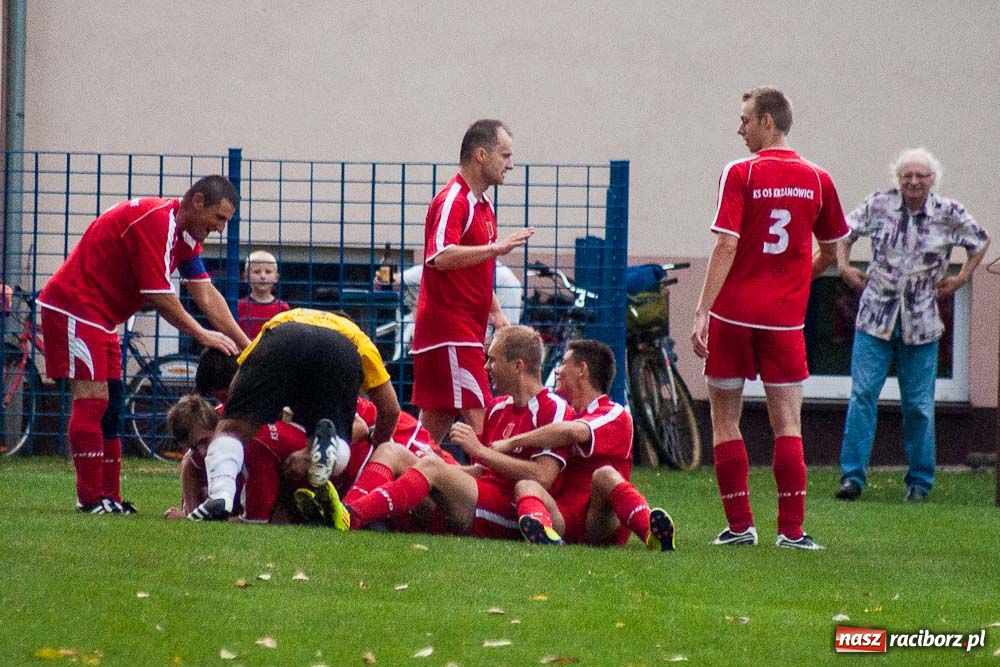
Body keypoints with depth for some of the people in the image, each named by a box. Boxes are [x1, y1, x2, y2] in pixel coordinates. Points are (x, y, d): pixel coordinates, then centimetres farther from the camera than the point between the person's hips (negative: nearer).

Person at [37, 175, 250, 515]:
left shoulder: (186, 234, 9)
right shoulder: (155, 220, -22)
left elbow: (206, 294, 7)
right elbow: (158, 295, -23)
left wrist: (246, 345, 0)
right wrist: (202, 335, -14)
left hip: (101, 318, 10)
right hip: (74, 307, -10)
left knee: (109, 406, 8)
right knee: (92, 398, -15)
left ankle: (110, 497, 9)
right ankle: (91, 498, -16)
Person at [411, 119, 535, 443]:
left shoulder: (483, 206, 18)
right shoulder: (453, 201, -13)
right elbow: (441, 257, -28)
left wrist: (496, 312, 19)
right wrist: (497, 248, -32)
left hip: (468, 330, 10)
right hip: (449, 329, -10)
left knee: (438, 417, 9)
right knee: (477, 415, -14)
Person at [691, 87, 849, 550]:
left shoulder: (740, 174, -7)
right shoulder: (816, 179, 5)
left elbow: (725, 247, -14)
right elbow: (830, 253, 15)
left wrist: (702, 312, -15)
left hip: (733, 315, -3)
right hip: (785, 318, 3)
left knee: (725, 419, 9)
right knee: (788, 425, 4)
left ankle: (740, 525, 5)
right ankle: (791, 529, -3)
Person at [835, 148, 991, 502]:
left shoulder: (949, 214, -2)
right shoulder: (878, 205, -1)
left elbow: (981, 242, 15)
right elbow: (845, 231, 16)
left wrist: (960, 279, 8)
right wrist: (844, 266, 4)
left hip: (921, 323, 0)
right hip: (875, 317, 0)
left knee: (919, 404, 4)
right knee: (862, 394, -7)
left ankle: (920, 482, 15)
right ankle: (852, 476, -4)